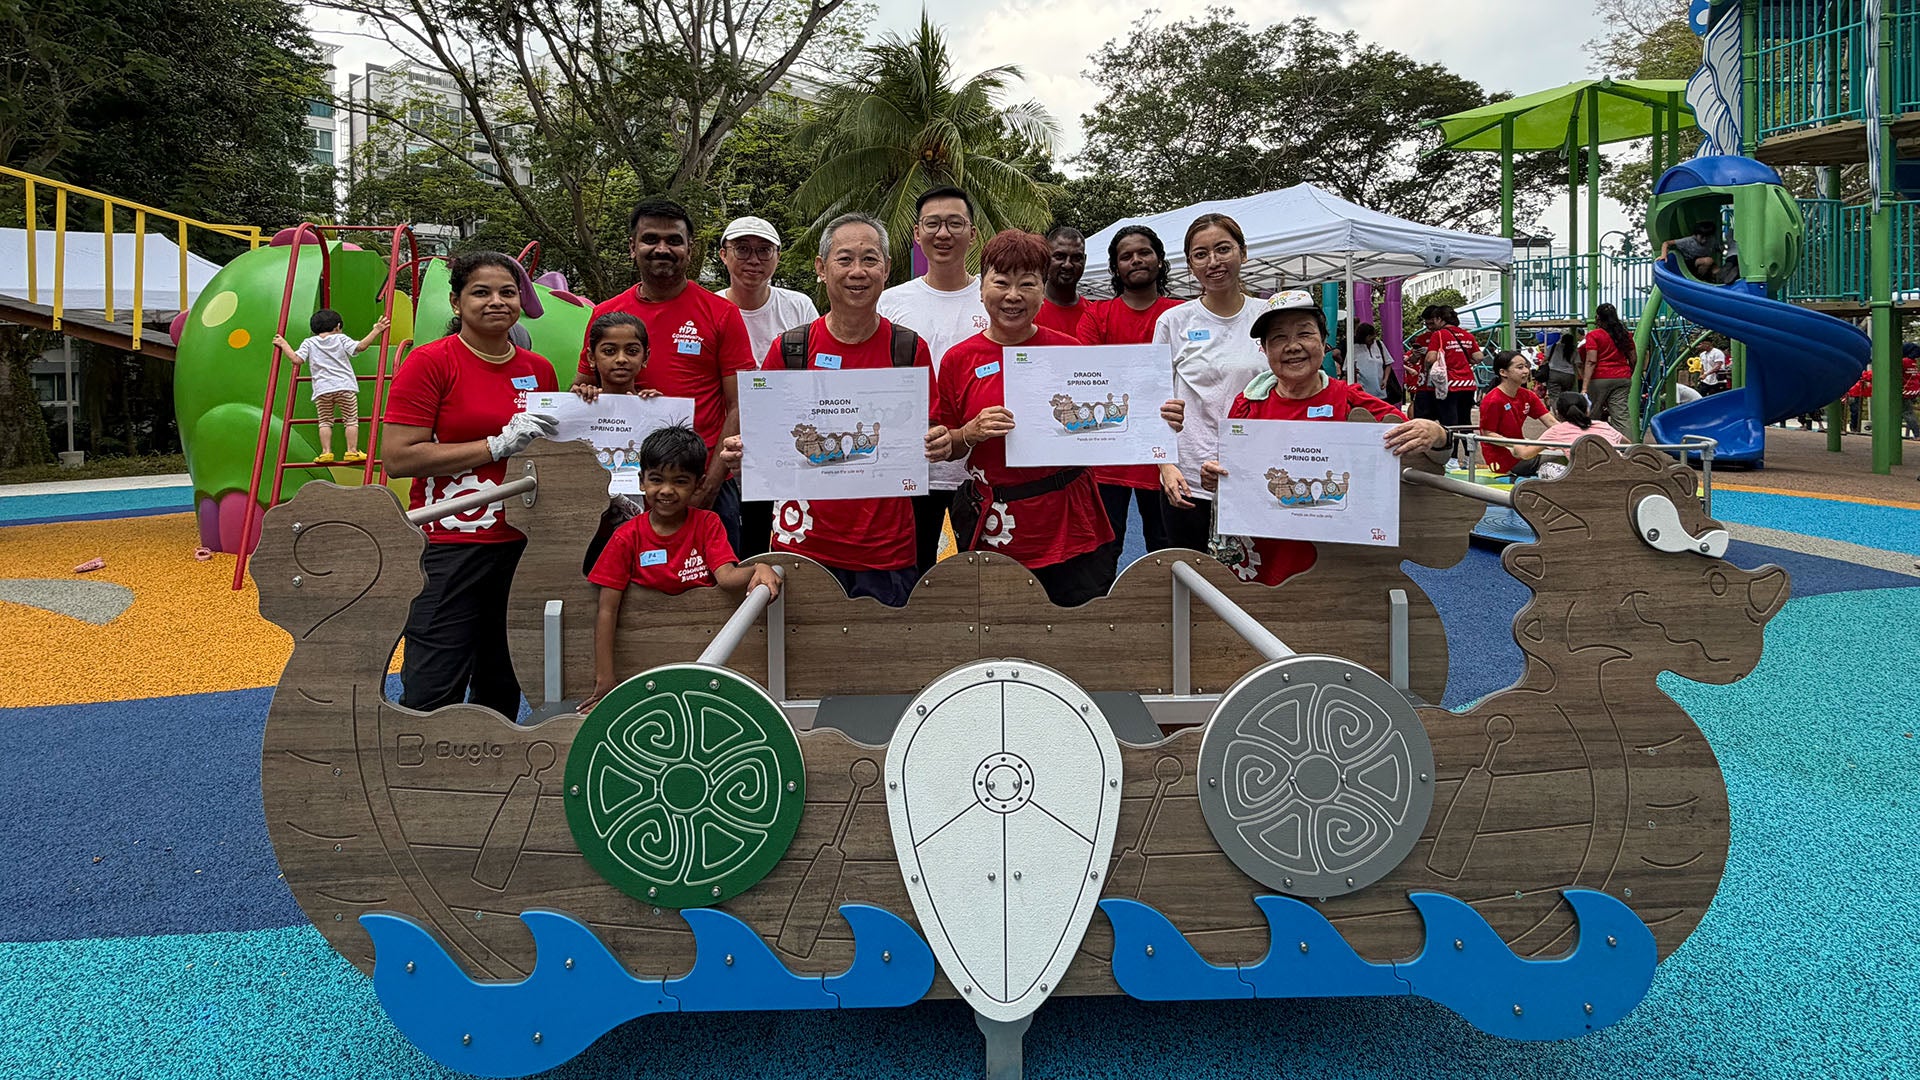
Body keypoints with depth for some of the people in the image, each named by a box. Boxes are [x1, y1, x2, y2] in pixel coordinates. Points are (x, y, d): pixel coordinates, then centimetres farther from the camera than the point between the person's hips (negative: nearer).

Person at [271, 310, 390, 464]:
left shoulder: (309, 343, 11)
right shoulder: (341, 339, 7)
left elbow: (296, 359, 1)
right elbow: (360, 347, -6)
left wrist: (283, 345, 15)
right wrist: (376, 331, -1)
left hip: (322, 390, 1)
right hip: (345, 387, -1)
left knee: (325, 422, 9)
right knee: (351, 420, 6)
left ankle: (326, 452, 1)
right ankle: (352, 451, 0)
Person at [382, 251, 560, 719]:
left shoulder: (539, 370, 12)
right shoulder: (430, 362, -5)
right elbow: (397, 457, -13)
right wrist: (498, 445, -16)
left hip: (523, 547, 6)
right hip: (450, 548, -5)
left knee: (501, 693, 14)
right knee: (432, 697, -7)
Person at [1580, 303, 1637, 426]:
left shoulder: (1594, 335, -4)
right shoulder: (1625, 335, 11)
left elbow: (1591, 362, -12)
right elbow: (1633, 359, 14)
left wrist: (1584, 388, -16)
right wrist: (1629, 376, 29)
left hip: (1600, 379, -4)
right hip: (1622, 378, 4)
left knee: (1593, 418, 9)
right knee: (1620, 417, -4)